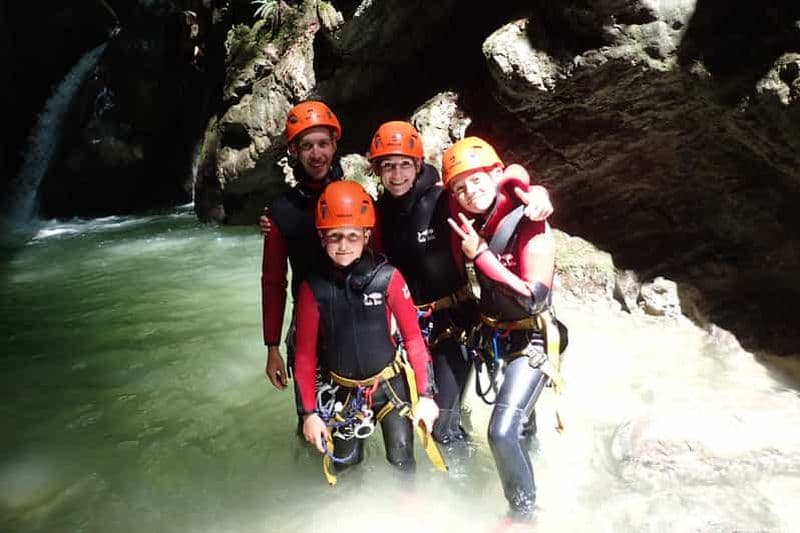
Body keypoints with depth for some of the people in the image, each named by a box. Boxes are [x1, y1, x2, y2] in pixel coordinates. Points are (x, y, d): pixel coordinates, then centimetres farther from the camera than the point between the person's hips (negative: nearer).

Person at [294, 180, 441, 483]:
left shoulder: (387, 277, -16)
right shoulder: (312, 287, -11)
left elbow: (413, 337, -9)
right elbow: (305, 354, -4)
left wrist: (426, 393, -8)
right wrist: (309, 412, -4)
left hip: (390, 384, -1)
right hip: (344, 391, 2)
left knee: (401, 461, 3)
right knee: (343, 467, 12)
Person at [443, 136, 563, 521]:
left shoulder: (529, 226, -20)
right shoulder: (470, 222, -3)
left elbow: (535, 300, -29)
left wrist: (480, 255, -30)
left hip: (529, 341, -7)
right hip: (491, 337, 7)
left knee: (503, 433, -15)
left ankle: (524, 513, 9)